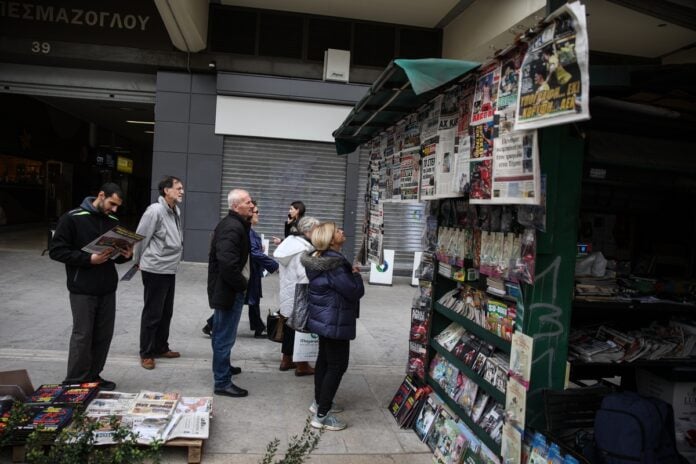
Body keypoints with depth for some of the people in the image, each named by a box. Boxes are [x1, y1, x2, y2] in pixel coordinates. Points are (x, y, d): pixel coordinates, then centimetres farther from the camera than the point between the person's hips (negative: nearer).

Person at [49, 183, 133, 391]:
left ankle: (93, 376, 24)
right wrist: (89, 259, -20)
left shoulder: (113, 221, 9)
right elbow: (56, 250, -11)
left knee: (104, 335, 9)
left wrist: (126, 255, -5)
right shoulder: (72, 218, -8)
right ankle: (75, 382, 14)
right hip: (83, 290, -5)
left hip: (107, 289, 5)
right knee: (82, 335, 0)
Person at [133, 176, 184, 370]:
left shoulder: (176, 211, 8)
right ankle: (146, 353, 13)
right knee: (152, 313, 1)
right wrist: (139, 261, -1)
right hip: (155, 270, -8)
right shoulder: (155, 211, -18)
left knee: (166, 312, 16)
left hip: (170, 270, 8)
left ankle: (161, 348, 30)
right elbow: (141, 237, -12)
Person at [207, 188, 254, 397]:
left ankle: (222, 367, 42)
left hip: (226, 288, 11)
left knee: (221, 334, 24)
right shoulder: (232, 228, -23)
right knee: (225, 337, -1)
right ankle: (223, 382, 10)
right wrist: (242, 284, -17)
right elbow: (228, 264, -31)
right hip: (229, 291, -11)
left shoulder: (235, 224, 11)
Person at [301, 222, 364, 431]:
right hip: (335, 321, -10)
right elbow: (355, 291, -22)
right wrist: (356, 275, -5)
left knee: (324, 359, 21)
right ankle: (322, 415, 3)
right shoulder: (334, 264, -26)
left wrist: (350, 273, 2)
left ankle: (319, 402, 35)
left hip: (324, 318, 10)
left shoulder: (321, 259, 6)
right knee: (337, 366, -2)